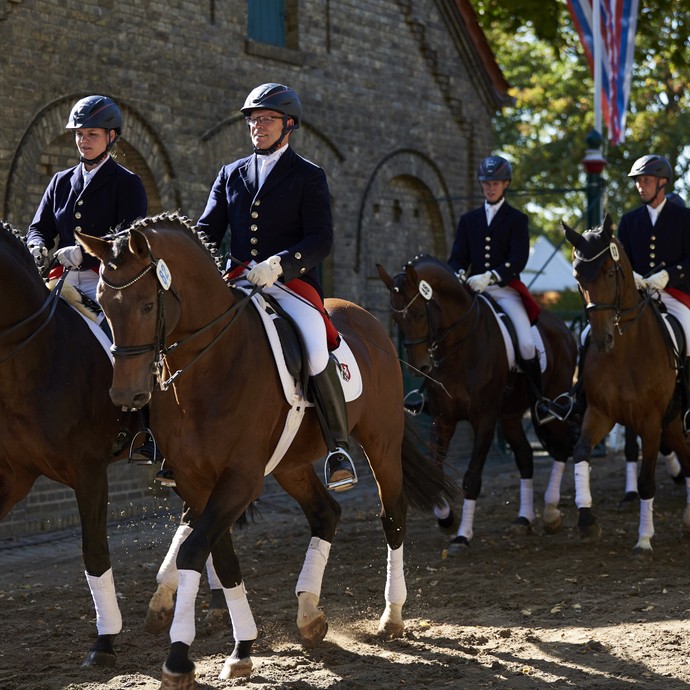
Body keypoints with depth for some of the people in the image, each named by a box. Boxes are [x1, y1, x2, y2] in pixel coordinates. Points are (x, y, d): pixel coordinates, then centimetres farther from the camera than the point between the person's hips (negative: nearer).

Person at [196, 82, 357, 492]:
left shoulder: (309, 177, 5)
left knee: (315, 352, -31)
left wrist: (278, 264, -23)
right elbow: (209, 230, 15)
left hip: (292, 283, -5)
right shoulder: (231, 175, 19)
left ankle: (339, 446, -15)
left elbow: (321, 241, -5)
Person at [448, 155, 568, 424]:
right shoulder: (468, 220, 17)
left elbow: (518, 261, -7)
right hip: (473, 291, 3)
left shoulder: (516, 219, 6)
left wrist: (489, 277, -23)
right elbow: (457, 257, 12)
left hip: (506, 291, -3)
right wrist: (459, 274, -13)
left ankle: (539, 402, -8)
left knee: (526, 344, -21)